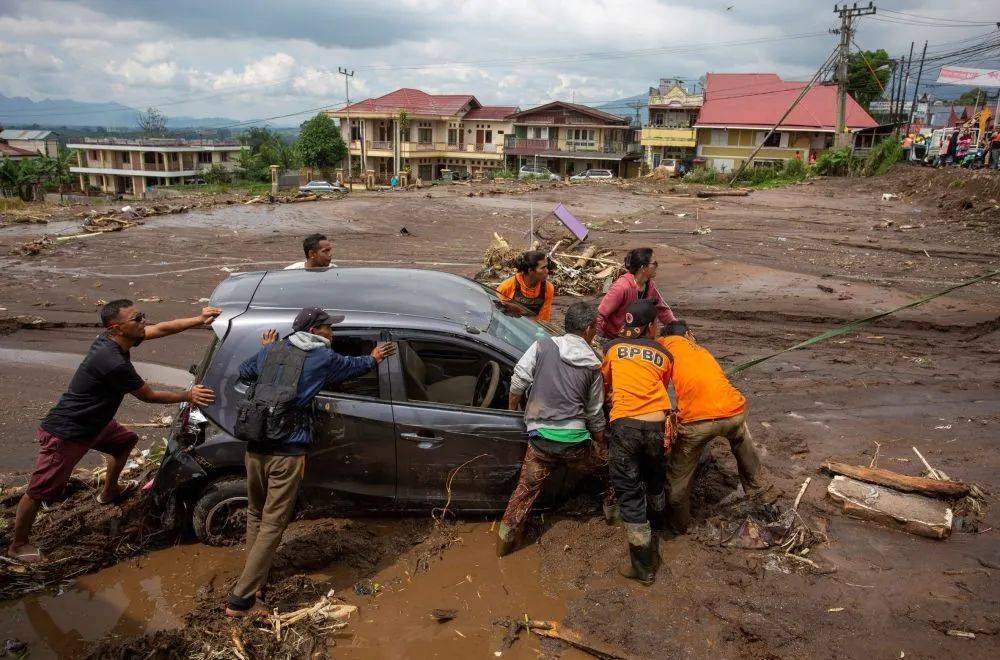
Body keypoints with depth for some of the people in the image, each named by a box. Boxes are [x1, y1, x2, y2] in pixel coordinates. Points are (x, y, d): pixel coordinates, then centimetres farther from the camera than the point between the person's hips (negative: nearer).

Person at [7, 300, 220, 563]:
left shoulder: (113, 338, -8)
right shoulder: (114, 363, -34)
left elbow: (162, 328, -5)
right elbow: (148, 396, -20)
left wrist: (198, 320, -17)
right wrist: (188, 396, -9)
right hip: (65, 435, -10)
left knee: (126, 441, 26)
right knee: (39, 491, 5)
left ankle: (109, 491, 45)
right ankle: (18, 545, 22)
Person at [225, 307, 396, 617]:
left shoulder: (269, 350, 9)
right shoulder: (324, 358, -1)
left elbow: (243, 372, 27)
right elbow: (353, 365, 19)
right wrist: (374, 358, 39)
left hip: (256, 447, 6)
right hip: (287, 453, -5)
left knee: (255, 514, 23)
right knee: (272, 524, 2)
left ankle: (255, 575, 36)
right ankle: (240, 599, 2)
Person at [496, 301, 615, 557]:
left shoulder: (542, 347, 0)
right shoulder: (593, 365, 4)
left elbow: (517, 382, -4)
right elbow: (595, 414, 9)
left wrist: (513, 410, 14)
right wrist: (601, 443, 23)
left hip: (540, 439, 1)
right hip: (575, 440, -1)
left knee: (526, 489, 14)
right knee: (608, 464, 27)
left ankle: (505, 541, 19)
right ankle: (613, 508, 41)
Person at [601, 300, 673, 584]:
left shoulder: (613, 347, 13)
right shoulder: (664, 354, 13)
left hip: (625, 424, -2)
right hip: (657, 424, 2)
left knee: (629, 492, 5)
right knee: (654, 479, 28)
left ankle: (644, 565, 8)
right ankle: (658, 521, 54)